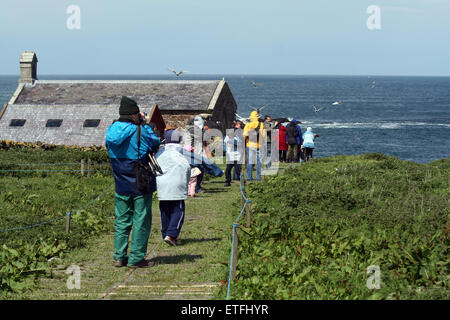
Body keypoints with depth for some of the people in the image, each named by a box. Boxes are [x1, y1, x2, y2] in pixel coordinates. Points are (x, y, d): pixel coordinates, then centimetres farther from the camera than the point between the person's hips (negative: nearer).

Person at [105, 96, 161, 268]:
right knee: (141, 222, 4)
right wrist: (144, 124, 7)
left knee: (122, 221, 14)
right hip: (141, 185, -5)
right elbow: (156, 143, -2)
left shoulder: (111, 131, -2)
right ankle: (136, 258, 5)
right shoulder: (140, 132, -17)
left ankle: (119, 257, 14)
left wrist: (139, 124, 12)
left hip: (121, 186, 5)